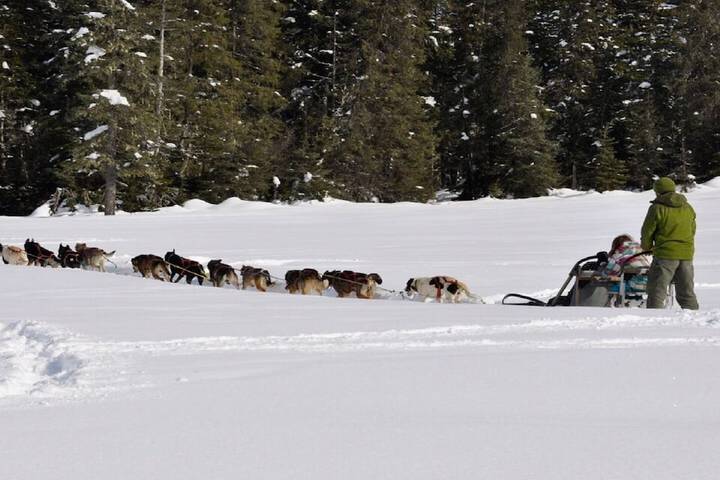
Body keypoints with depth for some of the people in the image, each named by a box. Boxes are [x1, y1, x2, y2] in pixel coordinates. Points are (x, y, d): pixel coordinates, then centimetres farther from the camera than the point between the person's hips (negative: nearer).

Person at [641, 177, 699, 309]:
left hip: (666, 254, -6)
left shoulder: (657, 208, -9)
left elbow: (647, 231, -4)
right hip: (687, 254, 6)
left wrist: (646, 247, 14)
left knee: (657, 290, -1)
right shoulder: (688, 208, 10)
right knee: (687, 292, 13)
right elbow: (692, 231, 17)